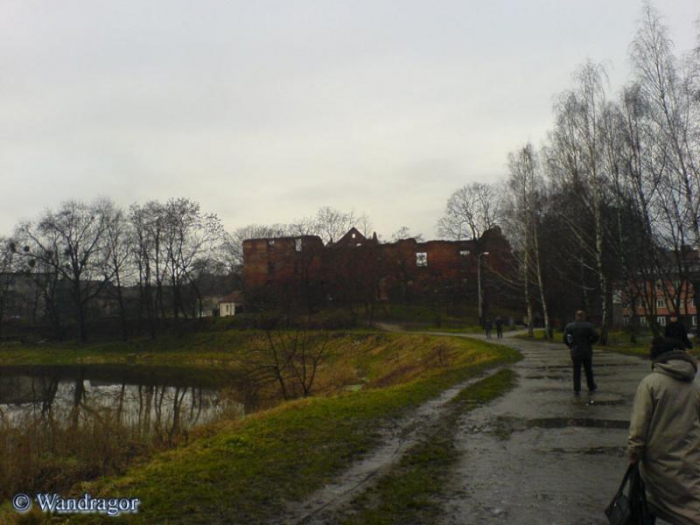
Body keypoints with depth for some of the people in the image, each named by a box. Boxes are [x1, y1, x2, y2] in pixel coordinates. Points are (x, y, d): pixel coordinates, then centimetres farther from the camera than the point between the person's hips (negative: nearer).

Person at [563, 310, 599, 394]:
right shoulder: (588, 326, -7)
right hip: (587, 352, -1)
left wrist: (571, 346, 5)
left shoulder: (569, 326, -2)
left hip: (575, 352, 1)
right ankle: (591, 387, 25)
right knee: (588, 371, 13)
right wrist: (589, 343, 5)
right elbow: (595, 336, -11)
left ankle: (577, 390, 3)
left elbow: (565, 338, -7)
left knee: (577, 372, 5)